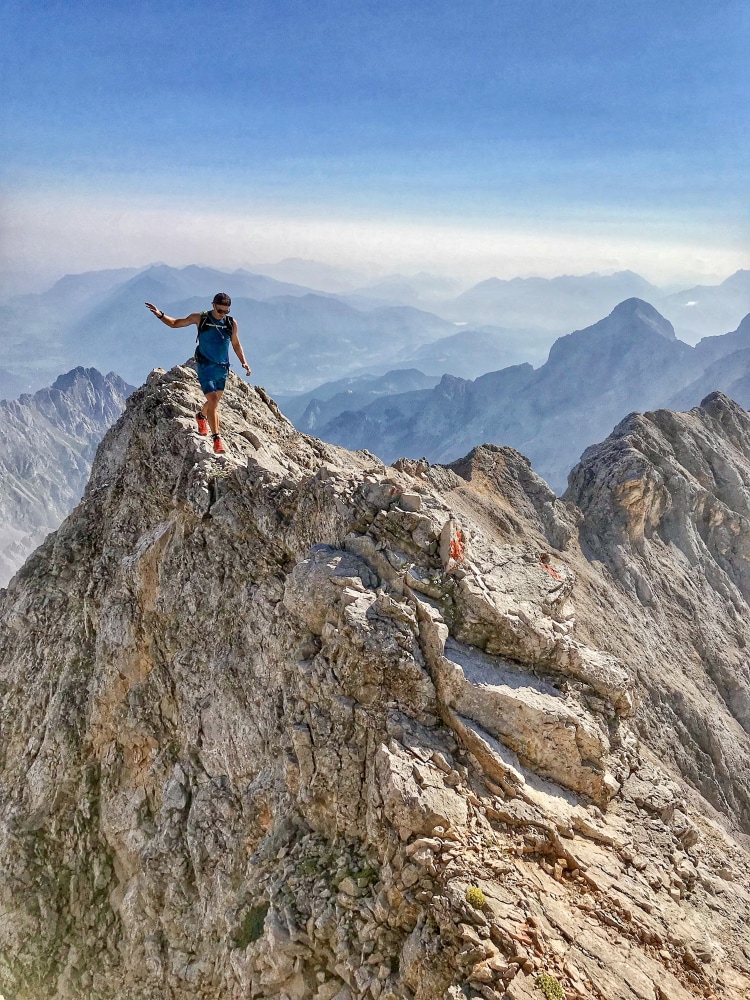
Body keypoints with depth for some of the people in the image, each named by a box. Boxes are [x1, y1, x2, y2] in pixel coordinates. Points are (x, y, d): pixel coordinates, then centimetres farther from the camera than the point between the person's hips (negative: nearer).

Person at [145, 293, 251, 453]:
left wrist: (244, 362, 4)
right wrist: (160, 315, -11)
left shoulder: (232, 323, 3)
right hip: (205, 367, -4)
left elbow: (236, 344, 16)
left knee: (215, 400, 18)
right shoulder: (200, 318, -4)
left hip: (222, 368, 4)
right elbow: (175, 323, 5)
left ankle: (201, 416, 52)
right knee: (213, 400, -17)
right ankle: (217, 438, -17)